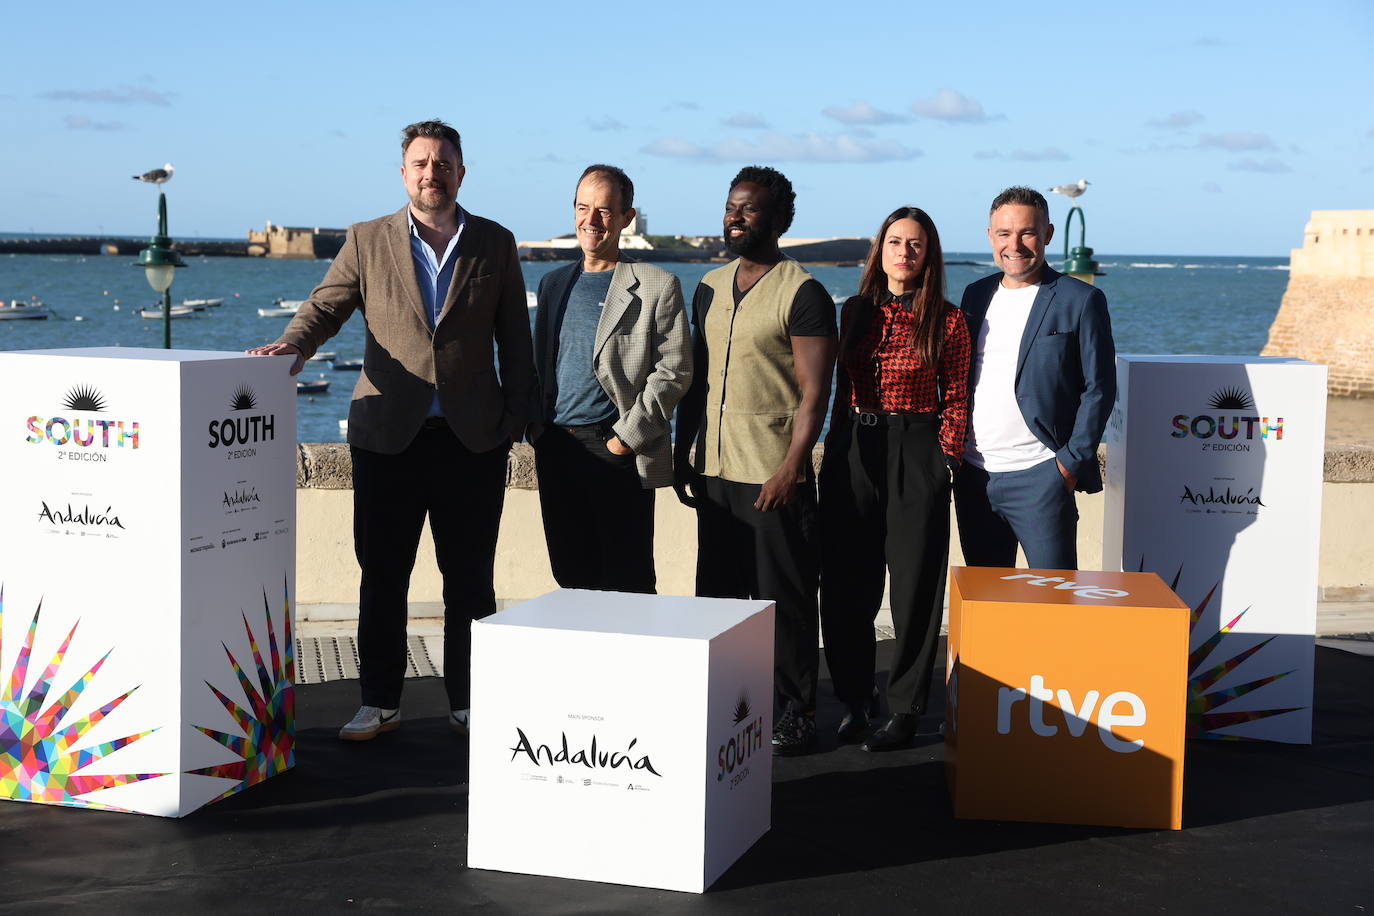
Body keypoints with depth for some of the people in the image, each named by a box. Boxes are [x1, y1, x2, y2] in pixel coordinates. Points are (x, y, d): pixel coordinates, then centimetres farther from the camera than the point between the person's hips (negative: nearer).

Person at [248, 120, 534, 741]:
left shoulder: (495, 244, 8)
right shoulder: (368, 241, 7)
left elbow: (515, 340, 9)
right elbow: (326, 305, 0)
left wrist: (516, 415, 2)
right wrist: (294, 344, -22)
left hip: (473, 436, 0)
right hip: (388, 435, 0)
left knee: (470, 579, 6)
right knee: (382, 575, 5)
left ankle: (468, 703, 17)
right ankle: (380, 702, 16)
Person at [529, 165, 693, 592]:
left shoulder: (657, 286, -1)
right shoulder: (554, 283, 16)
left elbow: (673, 370, -7)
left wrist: (628, 436, -13)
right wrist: (534, 425, 6)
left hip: (617, 450, -5)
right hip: (555, 449, 5)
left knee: (627, 582, -2)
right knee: (572, 577, 9)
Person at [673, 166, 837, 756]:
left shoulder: (802, 293, -7)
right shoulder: (710, 289, 13)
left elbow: (814, 392, -11)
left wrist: (791, 469, -18)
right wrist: (682, 454, 13)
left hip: (774, 477, -6)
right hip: (714, 471, 6)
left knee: (784, 599, 0)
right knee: (716, 595, 10)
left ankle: (796, 714, 10)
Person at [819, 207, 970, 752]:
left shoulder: (947, 321, -1)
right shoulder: (856, 312, 10)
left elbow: (956, 400, 1)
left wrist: (945, 461, -7)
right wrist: (834, 452, 12)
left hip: (916, 455, -4)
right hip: (853, 453, 4)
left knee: (915, 583, 2)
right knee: (846, 583, 6)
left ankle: (905, 708, 13)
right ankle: (855, 700, 21)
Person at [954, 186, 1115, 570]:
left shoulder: (1081, 300, -3)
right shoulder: (976, 294, 13)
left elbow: (1099, 388, -4)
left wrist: (1073, 461, -10)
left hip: (1039, 477, -5)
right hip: (973, 475, 5)